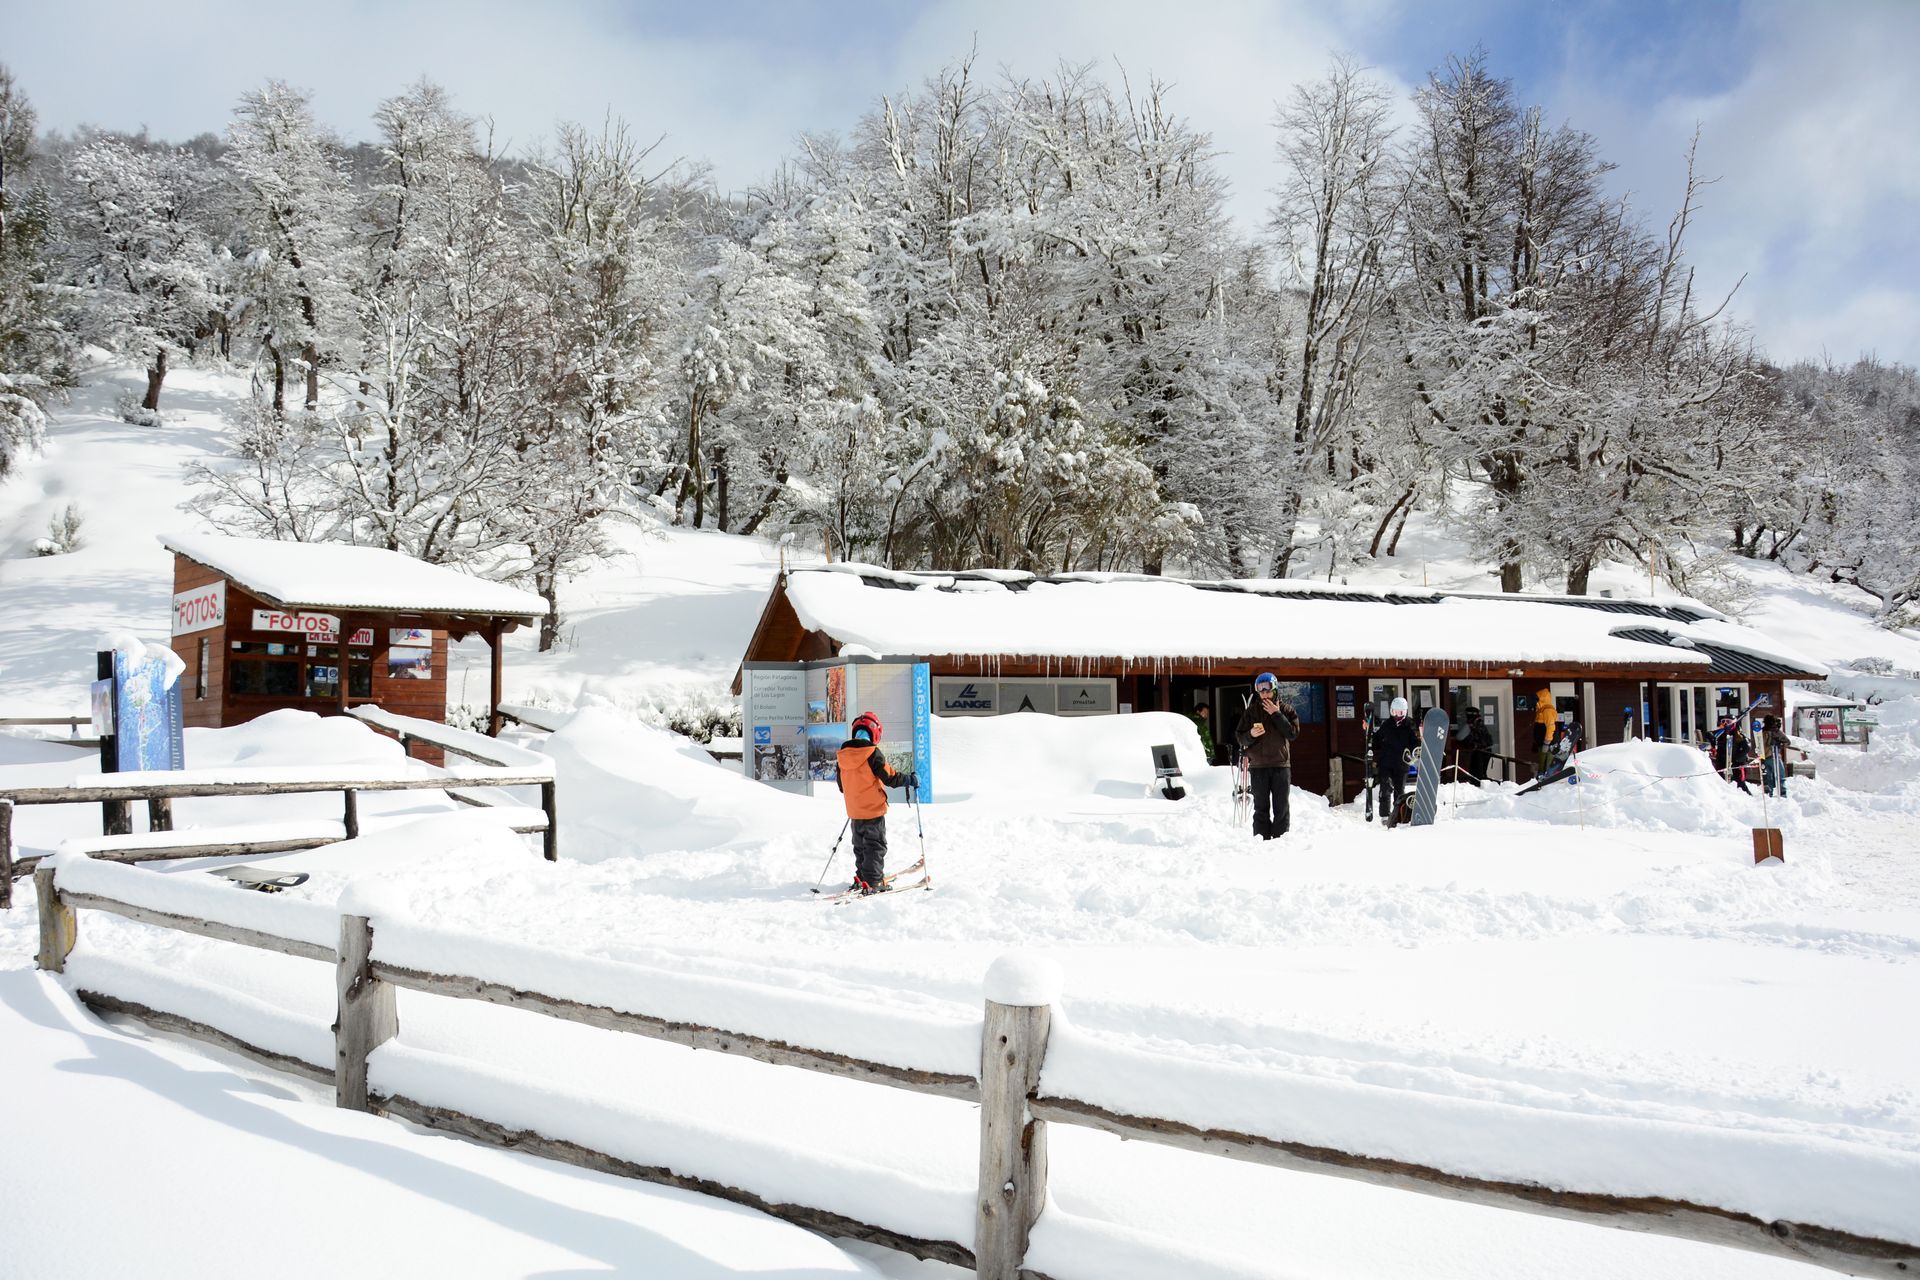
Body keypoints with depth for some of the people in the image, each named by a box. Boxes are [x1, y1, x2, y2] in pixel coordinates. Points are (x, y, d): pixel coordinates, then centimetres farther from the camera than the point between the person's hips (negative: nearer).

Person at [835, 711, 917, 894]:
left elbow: (841, 785, 13)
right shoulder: (872, 753, -16)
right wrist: (910, 780, 1)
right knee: (876, 846, -1)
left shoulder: (843, 754, 3)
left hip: (854, 811, 6)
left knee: (860, 846, 20)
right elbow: (890, 777, -15)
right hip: (873, 809, -6)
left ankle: (861, 877, 25)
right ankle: (871, 883, -7)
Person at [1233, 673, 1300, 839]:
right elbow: (1239, 737, 7)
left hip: (1281, 765, 0)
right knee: (1261, 808, 2)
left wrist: (1277, 714, -12)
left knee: (1281, 807, 1)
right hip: (1258, 765, 1)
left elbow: (1293, 733, -8)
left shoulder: (1286, 710, 6)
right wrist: (1251, 735, -14)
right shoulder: (1251, 711, 8)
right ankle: (1262, 840, 3)